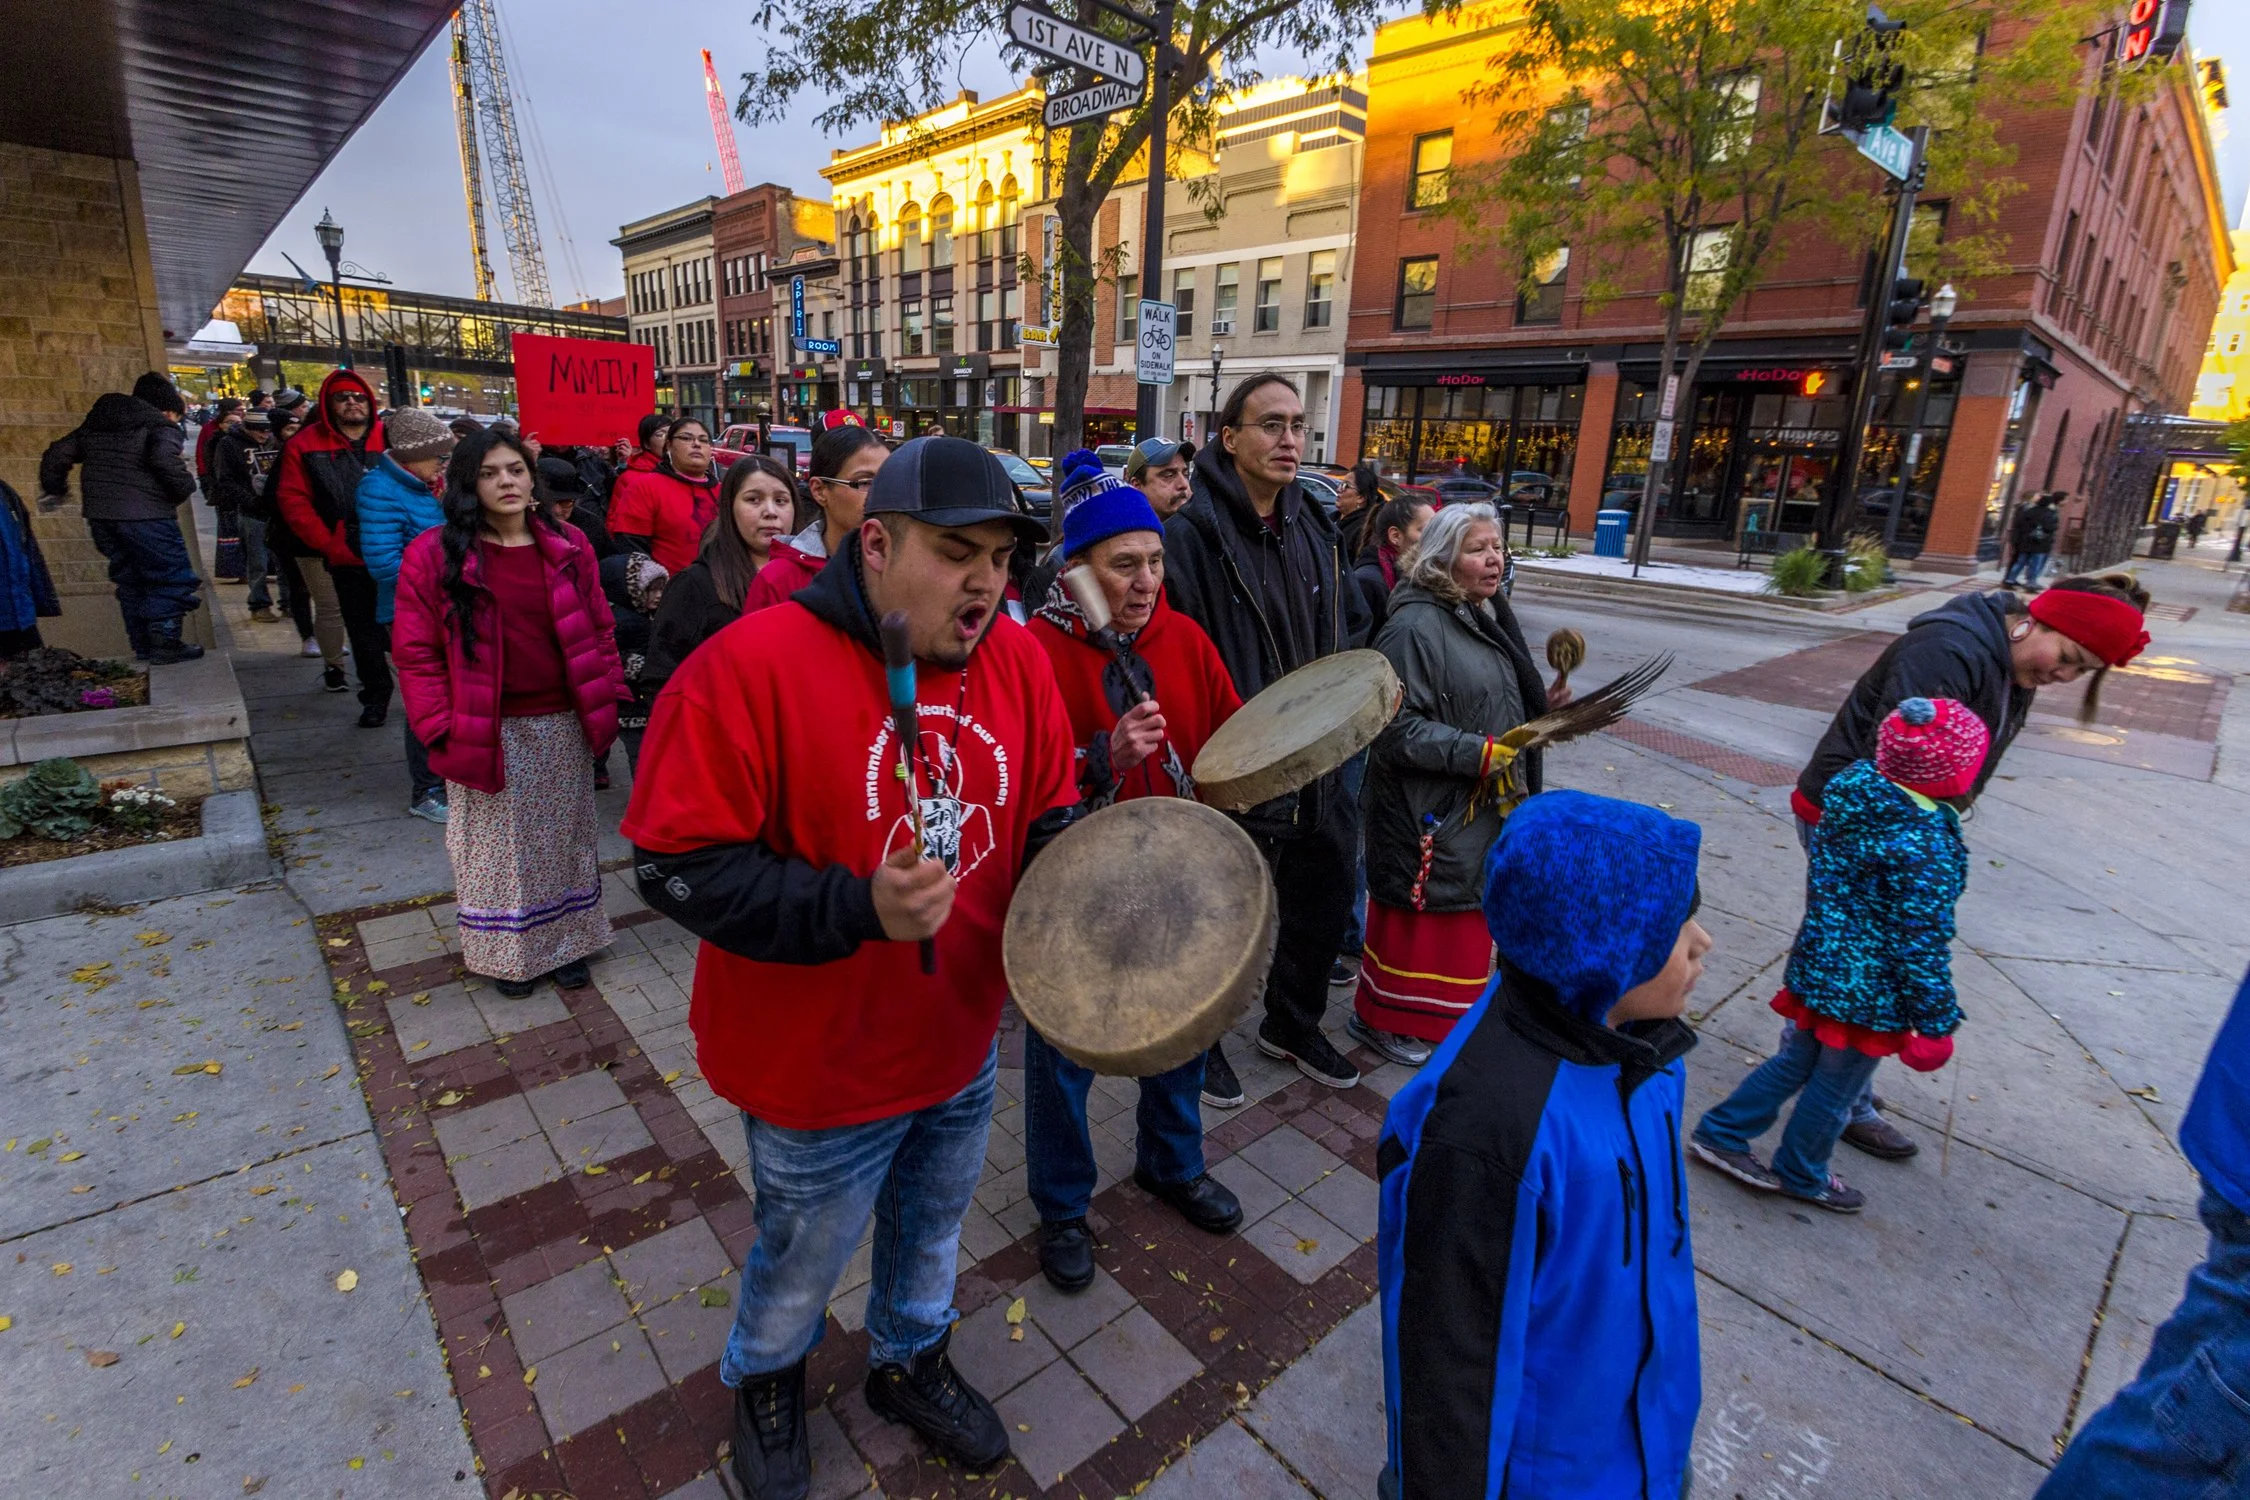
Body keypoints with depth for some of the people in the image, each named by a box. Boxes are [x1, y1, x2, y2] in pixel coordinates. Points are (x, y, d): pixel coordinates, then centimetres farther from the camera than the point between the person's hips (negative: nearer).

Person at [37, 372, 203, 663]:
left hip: (101, 517, 8)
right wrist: (186, 488, -9)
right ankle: (164, 642, -9)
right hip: (146, 517, -7)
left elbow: (57, 453, 20)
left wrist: (54, 490, 32)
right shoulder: (161, 426, -5)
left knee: (129, 579, 16)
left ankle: (143, 645, 19)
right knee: (172, 577, -1)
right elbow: (166, 461, -24)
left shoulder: (95, 425, 19)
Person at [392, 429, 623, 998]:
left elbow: (599, 630, 7)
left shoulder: (569, 548, 3)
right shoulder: (432, 555, -6)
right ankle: (509, 951, 28)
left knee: (564, 838, 14)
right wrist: (441, 728, -11)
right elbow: (417, 652, -5)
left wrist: (605, 704, 1)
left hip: (563, 728, 3)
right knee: (499, 845, 10)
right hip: (488, 734, -2)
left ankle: (568, 940, 31)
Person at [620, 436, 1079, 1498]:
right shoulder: (753, 664, -24)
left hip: (964, 1044, 5)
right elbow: (678, 865, -23)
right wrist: (859, 909, -32)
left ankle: (911, 1361, 61)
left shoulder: (1016, 659, -7)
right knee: (806, 1255, 23)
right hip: (822, 1064, -4)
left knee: (931, 1225, 29)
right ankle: (764, 1379, 58)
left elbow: (1047, 818, 3)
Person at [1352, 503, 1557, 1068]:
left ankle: (1451, 1009, 38)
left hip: (1483, 807, 9)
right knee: (1418, 915, 4)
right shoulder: (1415, 627, -20)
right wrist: (1478, 753, -25)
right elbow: (1395, 729, -24)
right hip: (1428, 813, -9)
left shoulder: (1488, 616, 10)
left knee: (1464, 911, 20)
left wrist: (1545, 707, 5)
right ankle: (1382, 1017, 23)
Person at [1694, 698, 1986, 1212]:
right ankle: (1802, 1174, 36)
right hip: (1868, 994, -7)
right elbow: (1921, 945, -21)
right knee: (1835, 1089, 15)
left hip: (1817, 967, 7)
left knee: (1796, 1061, 23)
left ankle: (1720, 1133, 29)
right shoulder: (1926, 852, -27)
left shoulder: (1853, 798, -4)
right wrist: (1936, 1024, -10)